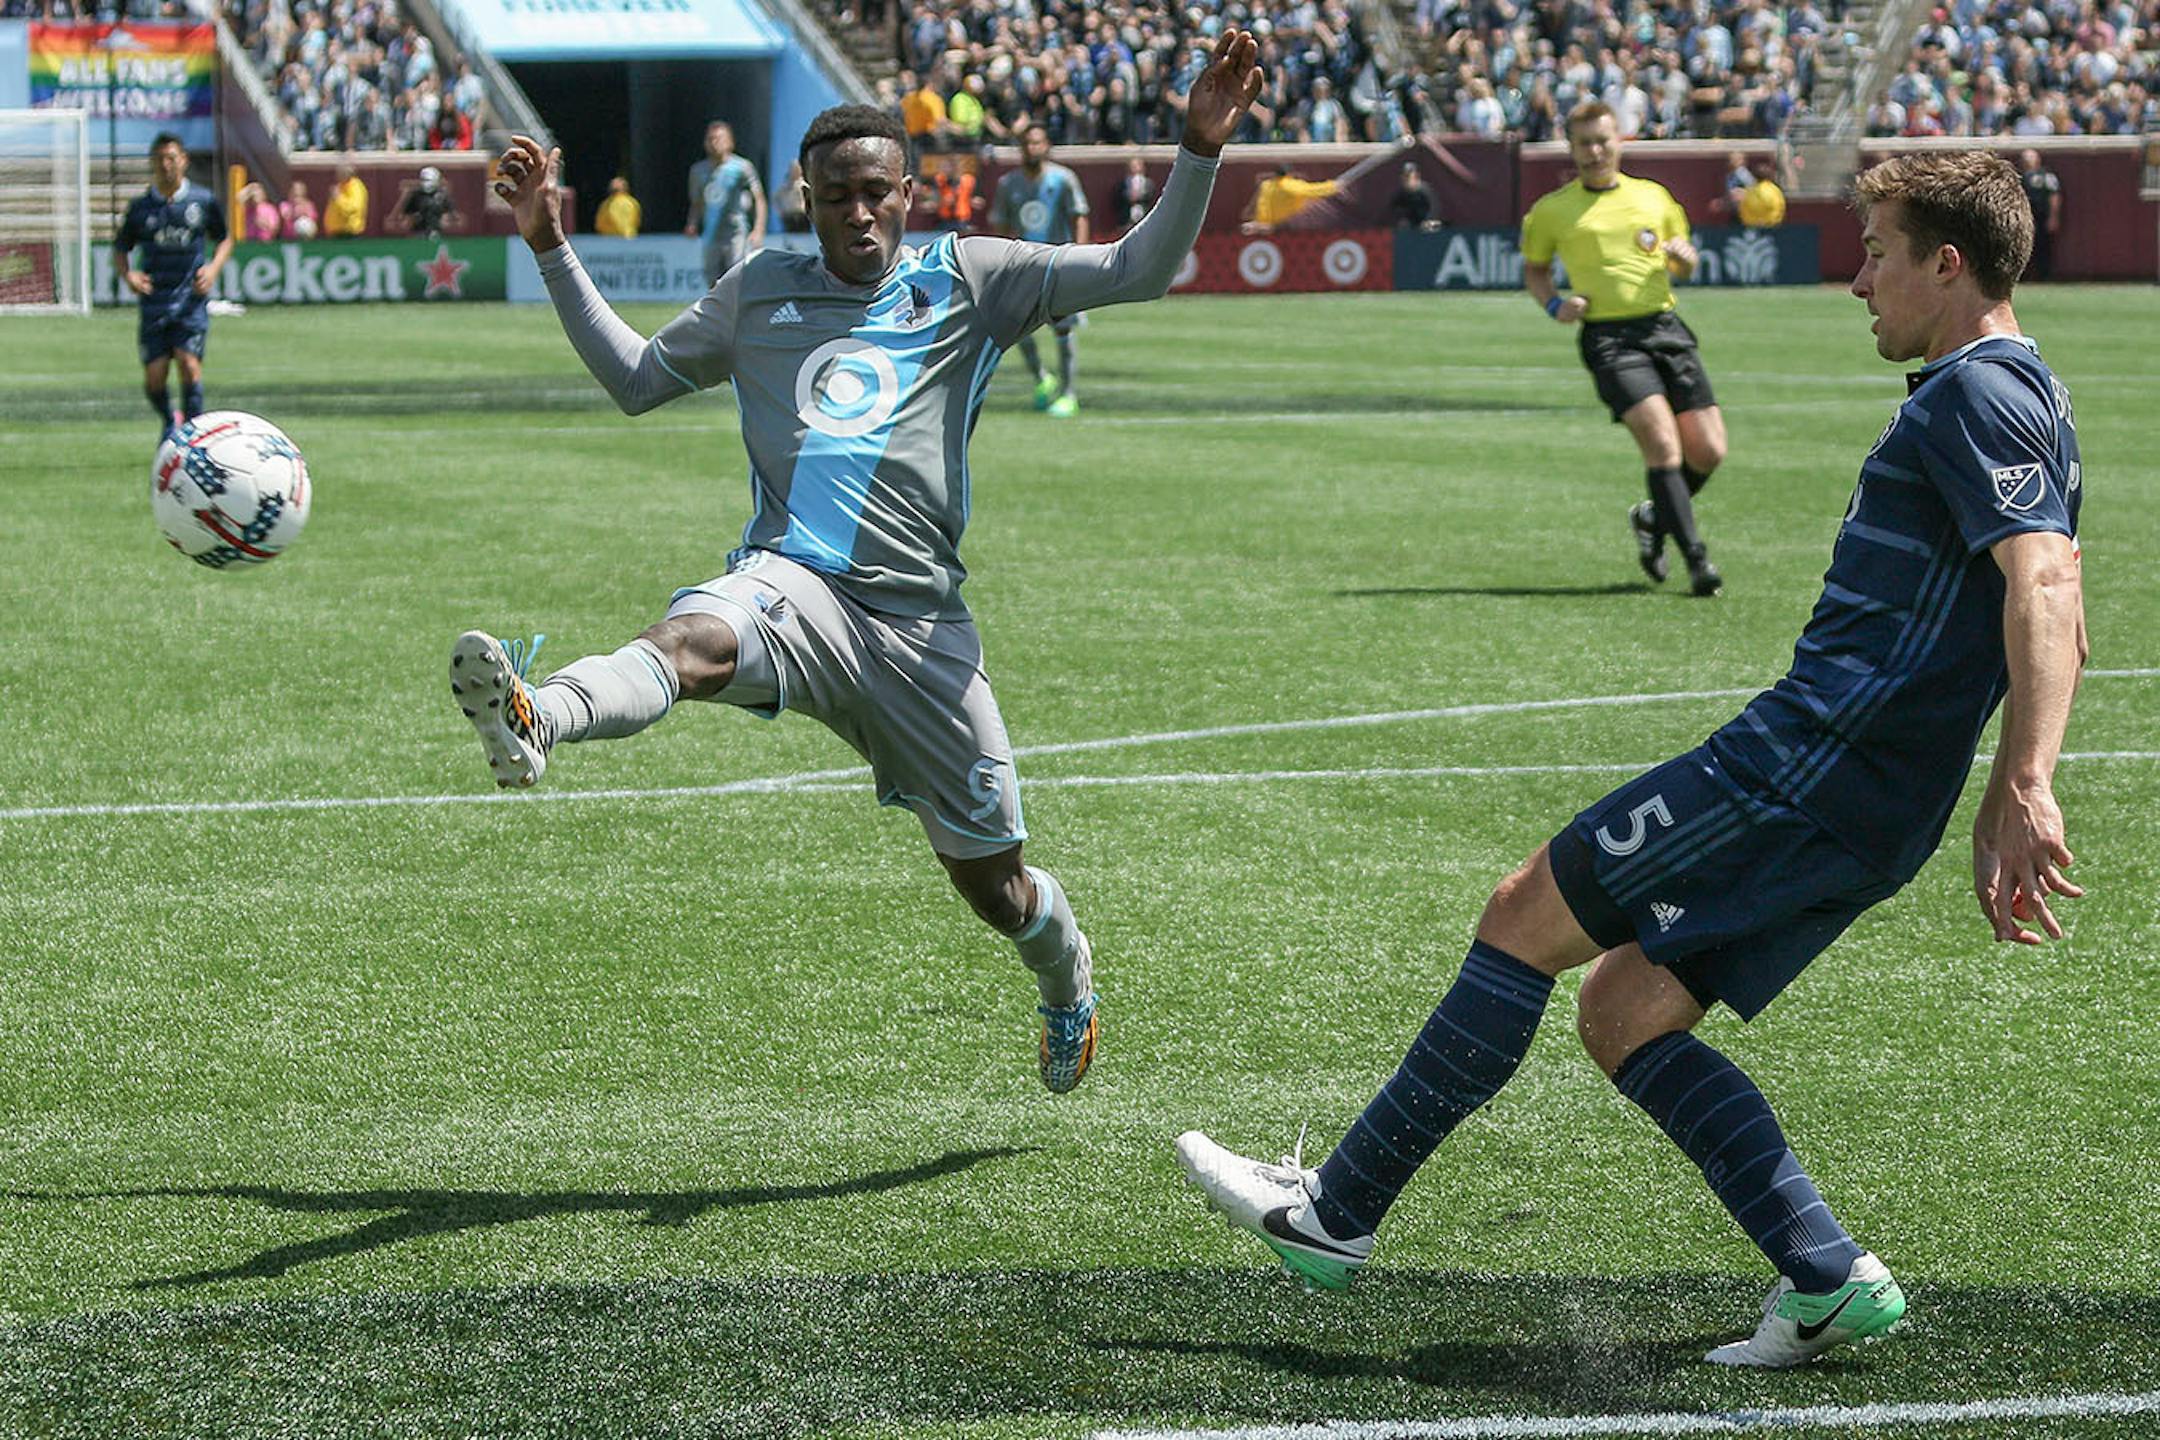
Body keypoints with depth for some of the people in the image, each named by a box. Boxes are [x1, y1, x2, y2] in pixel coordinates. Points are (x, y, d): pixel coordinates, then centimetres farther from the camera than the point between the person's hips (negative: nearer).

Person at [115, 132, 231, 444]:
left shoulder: (203, 201, 2)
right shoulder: (140, 206, 3)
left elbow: (224, 239, 15)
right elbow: (121, 248, 12)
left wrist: (213, 268, -2)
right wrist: (127, 275, -7)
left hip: (191, 297, -1)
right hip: (154, 298, 1)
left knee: (189, 362, -17)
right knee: (154, 376, -2)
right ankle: (168, 423, 28)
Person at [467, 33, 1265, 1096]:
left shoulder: (966, 280, 11)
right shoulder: (760, 291, 17)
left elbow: (1139, 270, 6)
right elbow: (635, 378, 27)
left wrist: (1200, 149, -7)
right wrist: (552, 250, 20)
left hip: (918, 615, 0)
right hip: (792, 581, 0)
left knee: (990, 878, 8)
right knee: (696, 638, -38)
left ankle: (1067, 979, 41)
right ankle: (536, 719, -68)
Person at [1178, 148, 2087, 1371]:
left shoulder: (1980, 393, -11)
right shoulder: (2024, 401, 21)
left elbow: (2043, 589, -26)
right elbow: (2057, 620, 26)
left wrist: (2028, 789, -36)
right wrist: (1998, 809, 25)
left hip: (1803, 765, -10)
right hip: (1873, 813, 10)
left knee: (1526, 918, -2)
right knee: (1622, 1014, 11)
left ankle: (1338, 1211, 5)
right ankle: (1828, 1282, 2)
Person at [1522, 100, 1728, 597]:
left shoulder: (1653, 196, 15)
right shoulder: (1551, 211, 8)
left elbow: (1681, 266, 25)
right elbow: (1534, 269, 21)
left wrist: (1684, 256, 1)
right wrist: (1554, 305, 1)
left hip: (1665, 327, 4)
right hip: (1608, 337, -3)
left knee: (1708, 451, -3)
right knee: (1661, 440, -21)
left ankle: (1654, 519, 25)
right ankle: (1695, 556, -17)